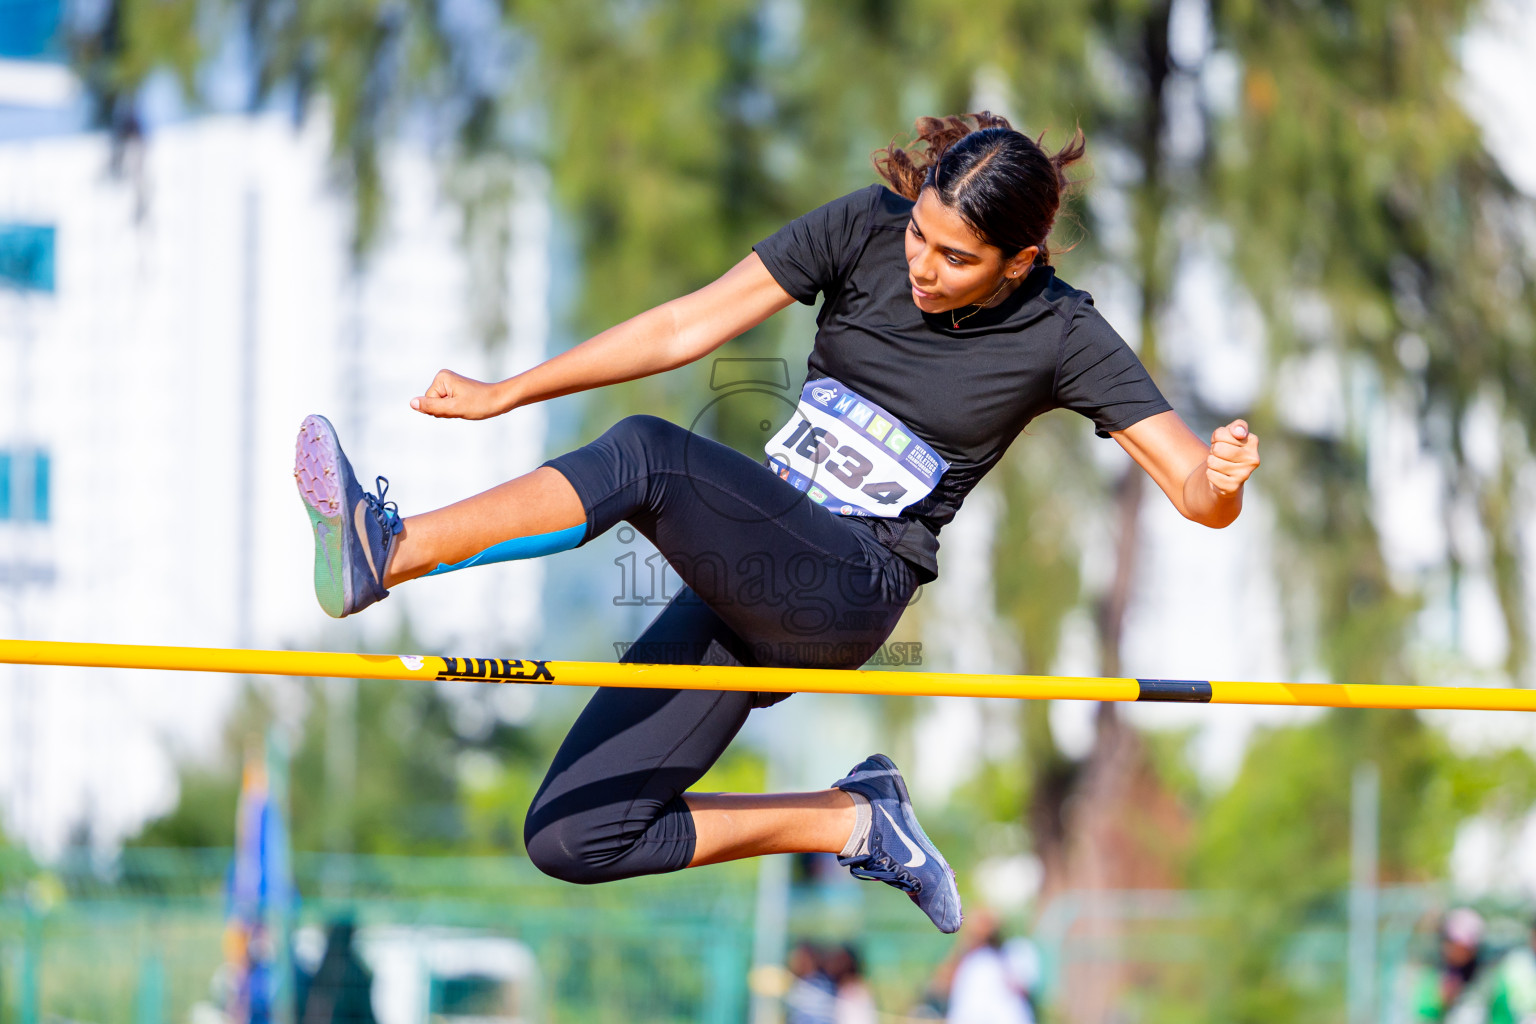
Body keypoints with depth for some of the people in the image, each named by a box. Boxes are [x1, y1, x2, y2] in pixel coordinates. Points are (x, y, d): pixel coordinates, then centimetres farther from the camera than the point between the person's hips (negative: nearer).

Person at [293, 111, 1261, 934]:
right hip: (752, 574, 6)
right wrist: (505, 394, 1)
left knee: (646, 455, -32)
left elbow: (1204, 499, -9)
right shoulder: (866, 228, 1)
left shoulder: (1061, 337, -7)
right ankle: (854, 821, 10)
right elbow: (689, 327, 3)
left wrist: (1223, 474, -34)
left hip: (850, 592, -6)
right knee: (572, 841, -3)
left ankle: (387, 553, -47)